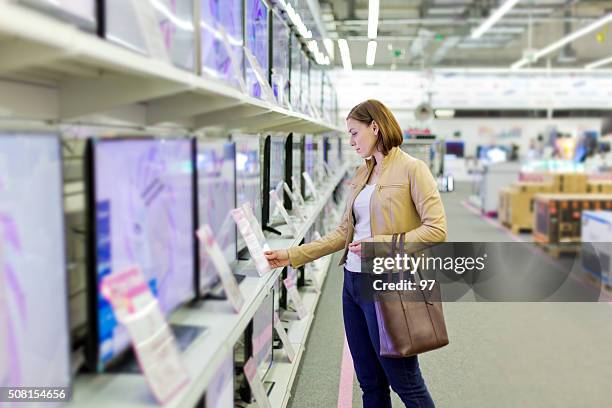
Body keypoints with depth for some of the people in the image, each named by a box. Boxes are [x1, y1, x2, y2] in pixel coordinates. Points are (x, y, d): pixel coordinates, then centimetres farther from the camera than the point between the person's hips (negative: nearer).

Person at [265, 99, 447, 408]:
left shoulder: (412, 169, -8)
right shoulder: (362, 174, 13)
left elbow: (436, 229, -14)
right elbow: (344, 233, 12)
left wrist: (382, 244, -20)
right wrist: (292, 256, 6)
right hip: (352, 282, 7)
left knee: (405, 382, 7)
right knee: (369, 382, 17)